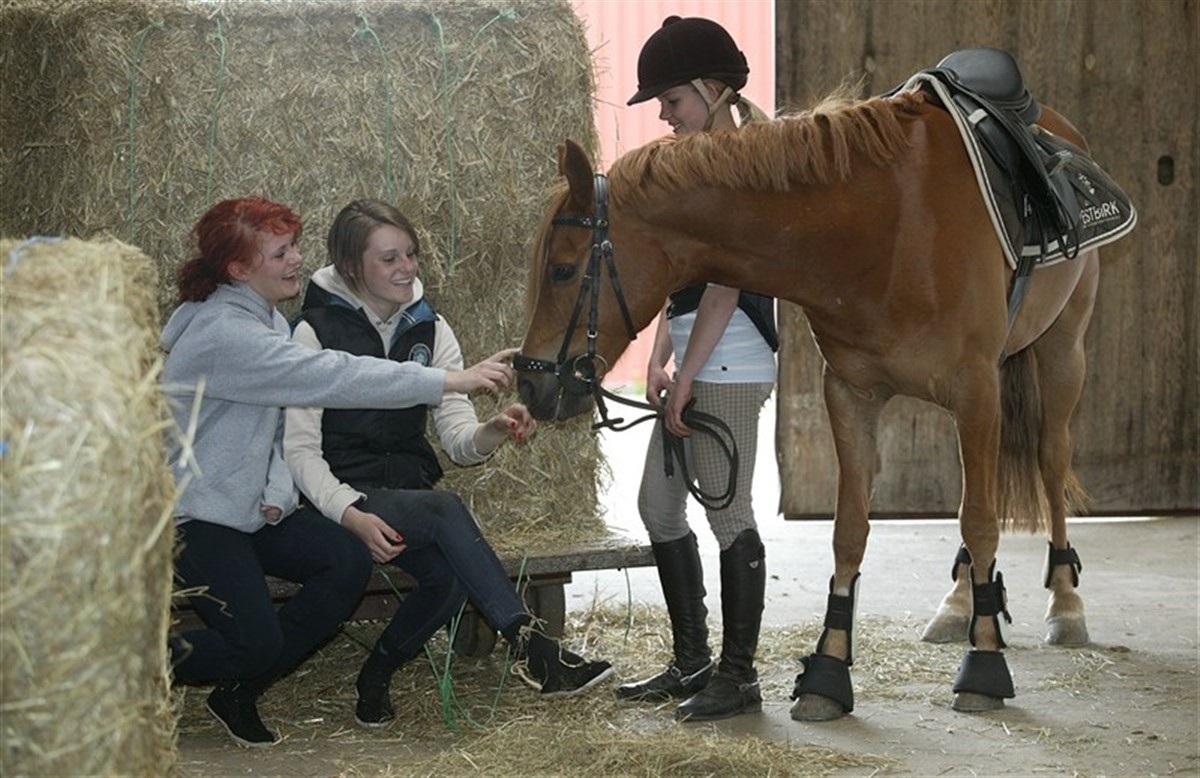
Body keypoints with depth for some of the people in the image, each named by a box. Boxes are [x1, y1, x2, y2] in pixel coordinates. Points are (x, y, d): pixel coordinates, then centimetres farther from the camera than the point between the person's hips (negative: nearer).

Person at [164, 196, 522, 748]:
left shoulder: (265, 320, 10)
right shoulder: (223, 333, -23)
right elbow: (330, 379, -30)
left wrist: (277, 488, -7)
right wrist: (451, 380, -31)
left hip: (247, 509, 9)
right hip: (194, 515, -9)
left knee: (346, 561, -13)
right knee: (257, 643, -20)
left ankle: (238, 693, 2)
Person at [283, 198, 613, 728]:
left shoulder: (428, 329, 7)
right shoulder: (316, 332, -7)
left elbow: (459, 440, 2)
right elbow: (299, 448, -11)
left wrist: (492, 432, -23)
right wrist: (351, 515, -27)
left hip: (408, 487, 5)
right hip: (340, 496, -5)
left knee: (453, 575, -26)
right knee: (446, 510, -33)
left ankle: (376, 677, -2)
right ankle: (531, 647, -33)